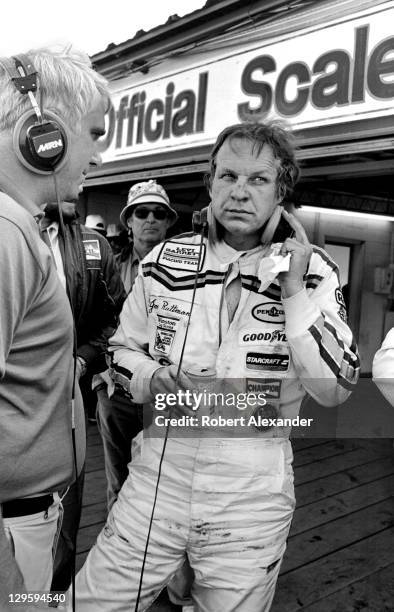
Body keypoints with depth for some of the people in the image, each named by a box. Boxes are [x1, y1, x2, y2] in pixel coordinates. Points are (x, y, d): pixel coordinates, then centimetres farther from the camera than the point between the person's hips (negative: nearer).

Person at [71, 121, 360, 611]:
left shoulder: (312, 272, -6)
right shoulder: (165, 260, -2)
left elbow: (336, 389, -13)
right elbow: (123, 349, 9)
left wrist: (295, 291, -21)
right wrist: (156, 379, -12)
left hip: (252, 501, -1)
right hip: (156, 480, 2)